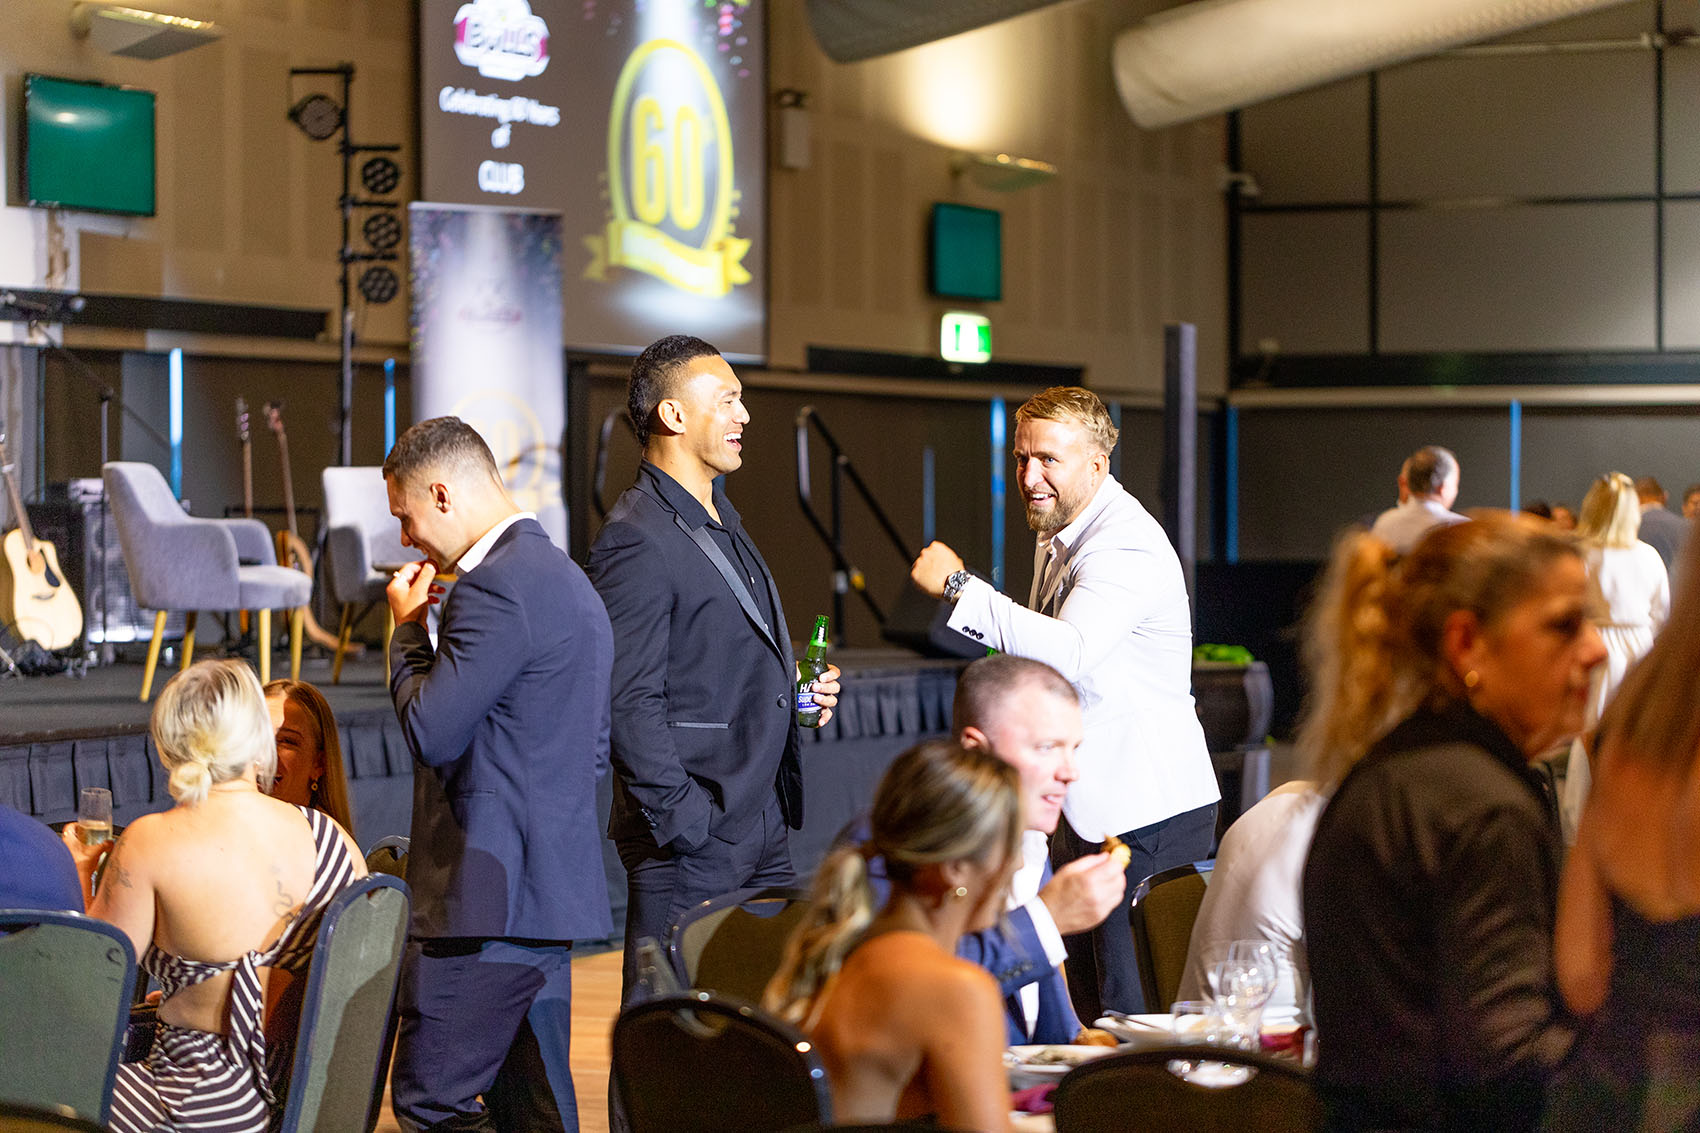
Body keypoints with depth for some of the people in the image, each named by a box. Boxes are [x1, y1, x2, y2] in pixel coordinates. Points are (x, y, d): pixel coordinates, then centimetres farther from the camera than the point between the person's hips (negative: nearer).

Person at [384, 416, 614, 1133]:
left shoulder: (495, 587, -15)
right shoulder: (565, 579, 18)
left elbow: (430, 733, -17)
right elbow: (592, 751, 24)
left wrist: (408, 627, -2)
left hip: (489, 894, -10)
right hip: (553, 884, 10)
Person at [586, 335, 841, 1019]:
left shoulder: (723, 522, 18)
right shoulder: (637, 539, -14)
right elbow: (631, 701, -19)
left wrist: (797, 691, 10)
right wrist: (684, 822, -20)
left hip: (760, 829, 9)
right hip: (689, 841, -9)